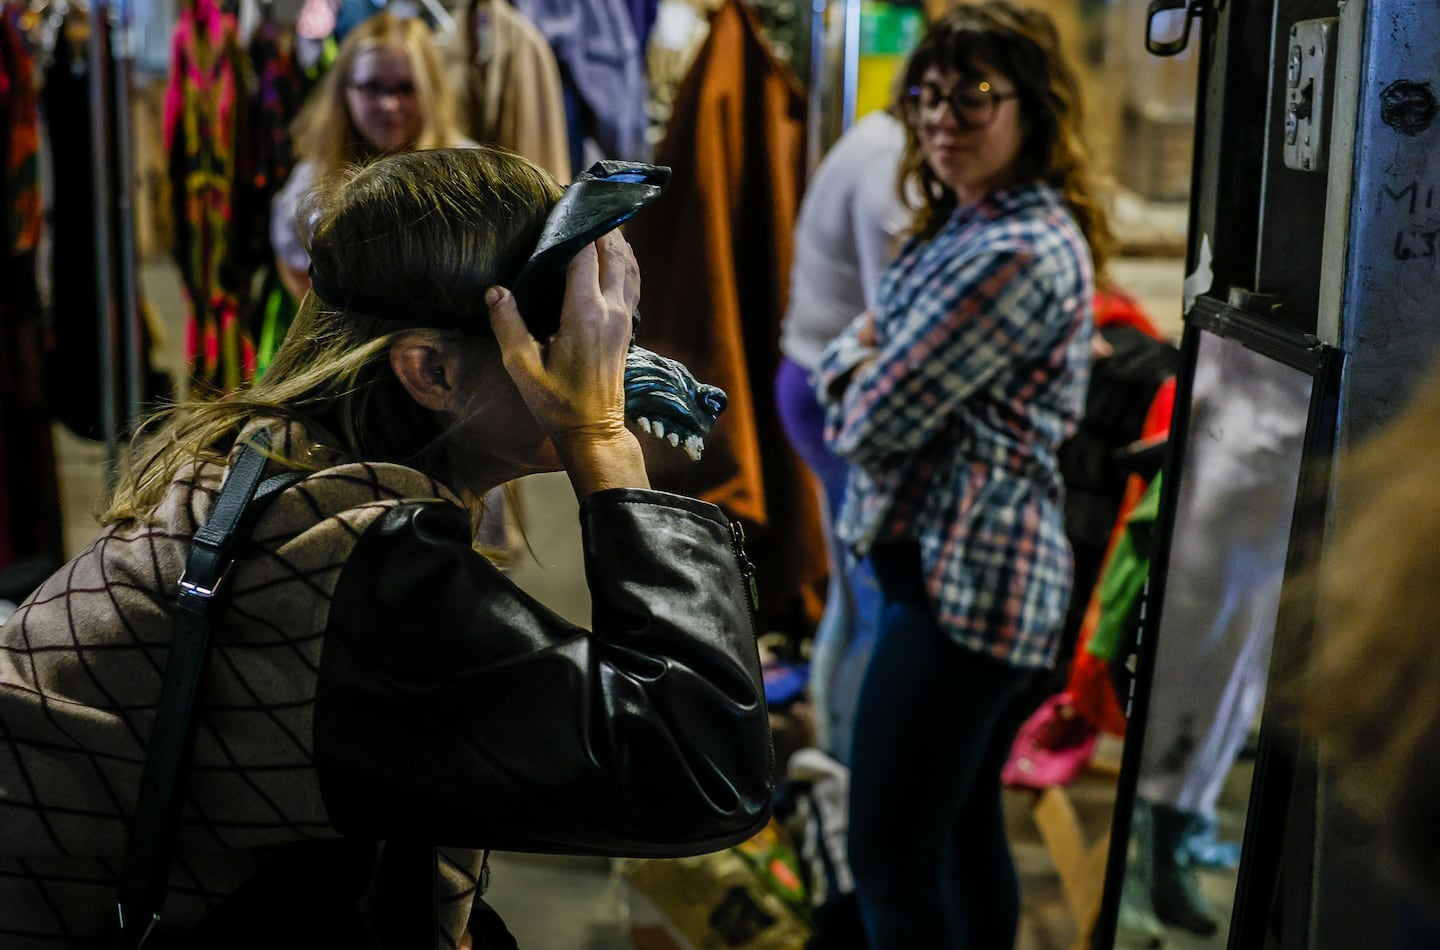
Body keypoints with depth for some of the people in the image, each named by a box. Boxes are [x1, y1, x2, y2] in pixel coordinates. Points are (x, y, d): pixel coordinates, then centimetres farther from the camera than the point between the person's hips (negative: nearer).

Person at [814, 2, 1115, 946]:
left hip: (959, 578, -10)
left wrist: (863, 384, 2)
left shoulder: (1016, 254, -20)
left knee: (889, 859, -5)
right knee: (966, 826, 20)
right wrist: (862, 360, -7)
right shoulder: (970, 225, 13)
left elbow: (873, 422, -19)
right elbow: (857, 347, 15)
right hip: (976, 570, 10)